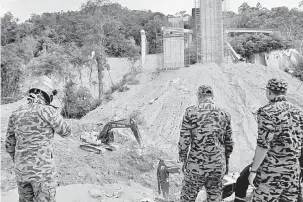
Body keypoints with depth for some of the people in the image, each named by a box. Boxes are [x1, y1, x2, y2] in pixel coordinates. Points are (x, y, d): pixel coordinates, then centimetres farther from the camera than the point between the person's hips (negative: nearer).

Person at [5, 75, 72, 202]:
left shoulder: (16, 113, 3)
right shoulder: (48, 111, -16)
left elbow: (9, 145, 10)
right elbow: (65, 132, -1)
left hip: (22, 170, 6)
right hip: (42, 170, -6)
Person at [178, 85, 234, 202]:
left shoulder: (191, 112, -8)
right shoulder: (224, 114, 2)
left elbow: (184, 141, -9)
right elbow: (229, 144, 7)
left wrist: (183, 161, 5)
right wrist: (226, 162, 21)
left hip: (196, 166, -3)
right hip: (218, 166, 3)